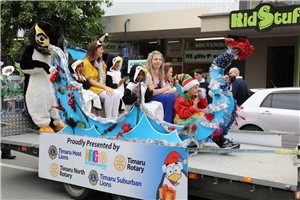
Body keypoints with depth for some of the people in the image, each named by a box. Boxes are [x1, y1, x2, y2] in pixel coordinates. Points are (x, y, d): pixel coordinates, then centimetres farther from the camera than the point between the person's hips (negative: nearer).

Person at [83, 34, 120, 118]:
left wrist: (105, 86, -1)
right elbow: (90, 80, -16)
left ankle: (115, 117, -17)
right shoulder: (87, 62, -10)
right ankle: (108, 119, -21)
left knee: (117, 94, -17)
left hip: (101, 86, 8)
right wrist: (104, 87, -22)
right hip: (92, 87, -8)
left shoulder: (100, 62, 18)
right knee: (109, 95, -30)